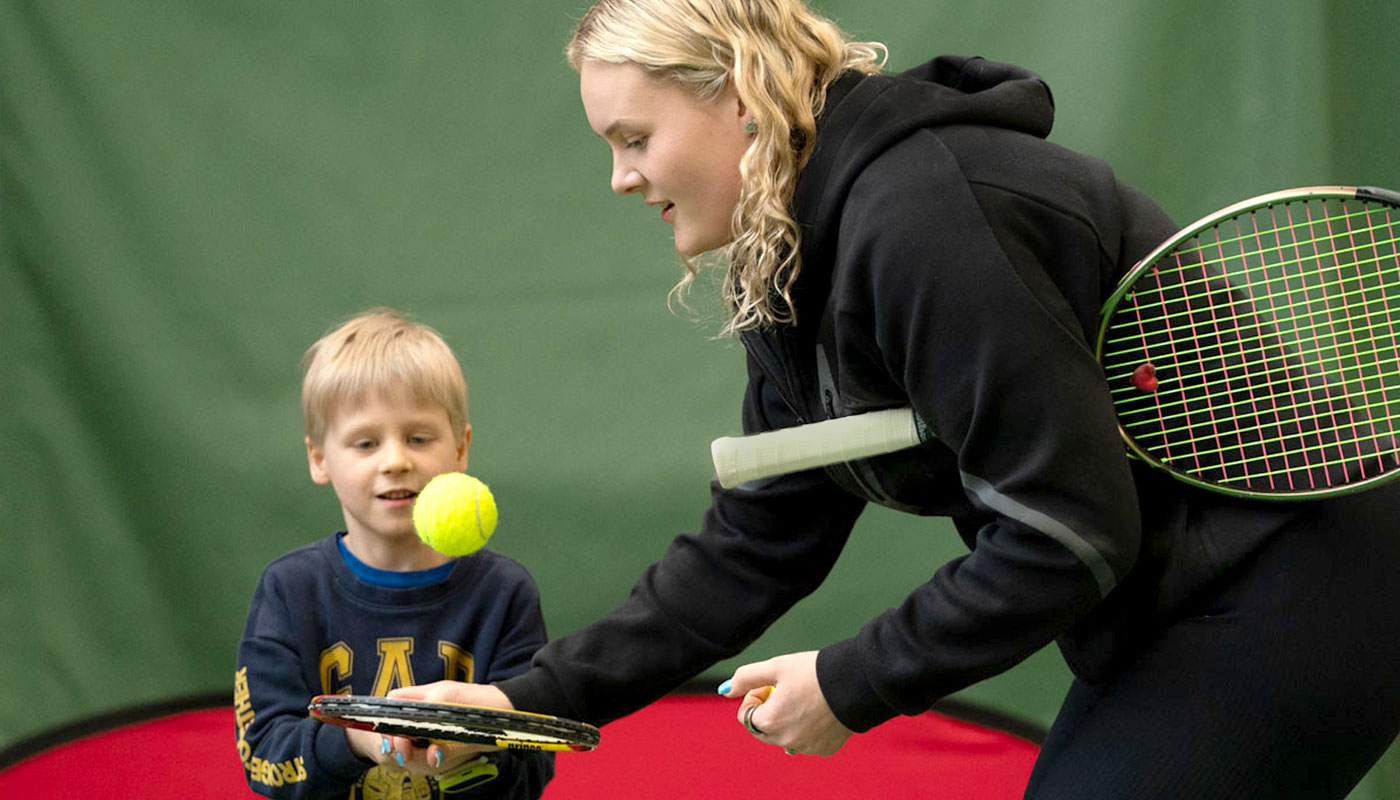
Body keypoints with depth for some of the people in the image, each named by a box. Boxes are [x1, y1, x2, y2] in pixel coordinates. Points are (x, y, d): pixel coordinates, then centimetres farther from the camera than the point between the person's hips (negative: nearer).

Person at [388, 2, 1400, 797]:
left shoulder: (924, 216, -25)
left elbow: (1064, 536, -25)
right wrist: (535, 700, 2)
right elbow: (750, 552, 9)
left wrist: (852, 687, -15)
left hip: (1284, 590, -10)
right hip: (1178, 611, 10)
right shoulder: (789, 273, 7)